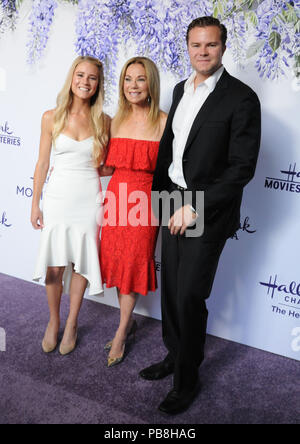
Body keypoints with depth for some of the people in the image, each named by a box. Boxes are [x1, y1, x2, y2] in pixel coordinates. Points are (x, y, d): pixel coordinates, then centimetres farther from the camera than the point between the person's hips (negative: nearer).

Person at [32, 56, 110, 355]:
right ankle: (54, 321, 27)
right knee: (54, 267, 3)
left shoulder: (103, 121, 1)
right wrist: (35, 204, 5)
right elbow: (42, 163, 4)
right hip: (58, 197, 0)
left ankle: (72, 323, 27)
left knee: (80, 264, 8)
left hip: (89, 199, 1)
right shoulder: (52, 118, 0)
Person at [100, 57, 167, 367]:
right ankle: (128, 323, 31)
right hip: (116, 198, 5)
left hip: (144, 200, -5)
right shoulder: (117, 121, 9)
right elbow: (111, 166, 14)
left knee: (134, 263, 5)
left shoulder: (163, 122, -8)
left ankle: (121, 333, 22)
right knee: (115, 260, 11)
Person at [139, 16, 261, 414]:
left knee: (189, 297, 0)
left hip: (208, 213, -6)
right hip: (174, 205, 7)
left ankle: (187, 379, 21)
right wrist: (159, 194, 16)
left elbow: (242, 167, -17)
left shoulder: (241, 98, -12)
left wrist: (195, 209, -19)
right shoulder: (182, 90, 10)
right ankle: (174, 356, 37)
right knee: (171, 288, 15)